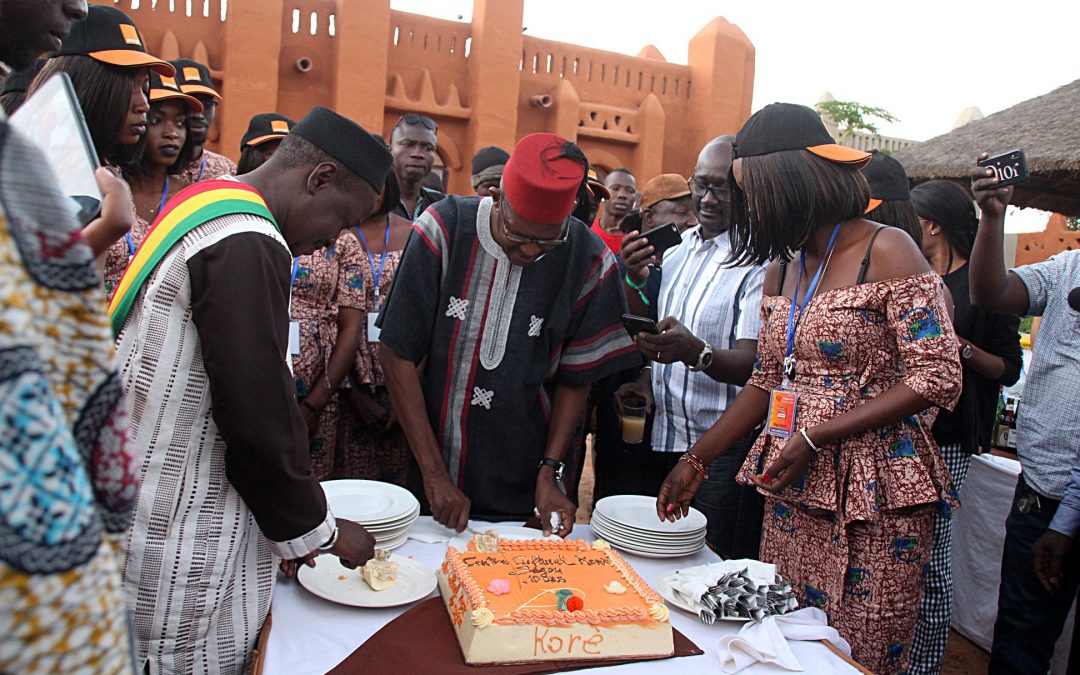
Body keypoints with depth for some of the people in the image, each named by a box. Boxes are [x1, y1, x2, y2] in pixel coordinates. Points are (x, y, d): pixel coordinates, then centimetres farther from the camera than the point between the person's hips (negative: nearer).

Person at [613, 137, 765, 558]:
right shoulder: (677, 253, 11)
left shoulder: (759, 262, -12)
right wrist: (647, 378, 1)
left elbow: (752, 362, -22)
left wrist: (695, 353, -41)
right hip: (664, 438, 7)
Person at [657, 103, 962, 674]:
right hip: (791, 491, 6)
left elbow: (937, 378, -13)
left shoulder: (886, 252, -9)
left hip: (871, 497, -6)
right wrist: (695, 460, 11)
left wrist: (815, 437, -17)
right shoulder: (781, 269, 10)